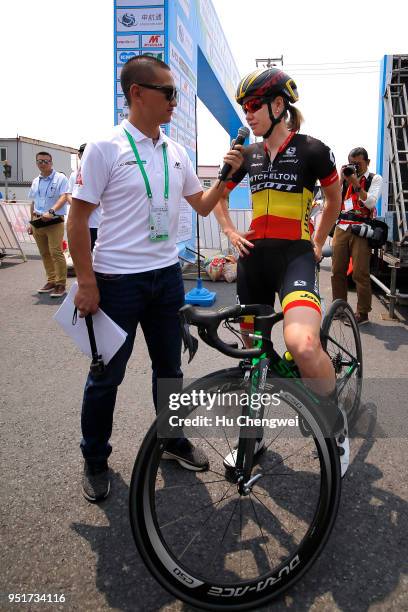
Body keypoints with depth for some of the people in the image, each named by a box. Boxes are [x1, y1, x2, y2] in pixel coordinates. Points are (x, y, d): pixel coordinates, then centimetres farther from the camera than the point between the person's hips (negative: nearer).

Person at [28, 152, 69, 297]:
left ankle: (61, 284, -8)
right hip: (38, 223, 7)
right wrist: (32, 222, 19)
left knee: (56, 253, -13)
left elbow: (64, 197, -16)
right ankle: (51, 281, 20)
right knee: (45, 254, 10)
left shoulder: (60, 178, -3)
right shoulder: (35, 181, 16)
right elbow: (33, 203, 22)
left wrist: (51, 212, -29)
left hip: (54, 222, -6)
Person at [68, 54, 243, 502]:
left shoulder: (176, 152, 8)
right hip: (117, 280, -5)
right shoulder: (105, 149, -10)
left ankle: (174, 441, 36)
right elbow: (77, 218, -10)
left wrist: (227, 175, -1)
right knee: (106, 377, 7)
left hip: (166, 276, 6)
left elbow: (202, 206, 16)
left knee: (169, 367, 16)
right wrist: (86, 283, -14)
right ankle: (95, 461, 27)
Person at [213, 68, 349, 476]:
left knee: (302, 345, -31)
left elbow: (334, 198, 13)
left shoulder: (312, 150, -3)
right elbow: (218, 194, 26)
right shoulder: (249, 155, 11)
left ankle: (337, 428, -4)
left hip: (294, 256, -5)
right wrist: (230, 232, 14)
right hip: (253, 257, 5)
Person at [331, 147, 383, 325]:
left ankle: (363, 313, 0)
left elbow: (371, 202, -10)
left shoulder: (375, 179, 5)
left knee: (360, 273, -7)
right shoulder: (346, 177, 16)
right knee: (337, 271, 6)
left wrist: (356, 183, -14)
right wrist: (342, 179, -1)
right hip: (341, 228, 4)